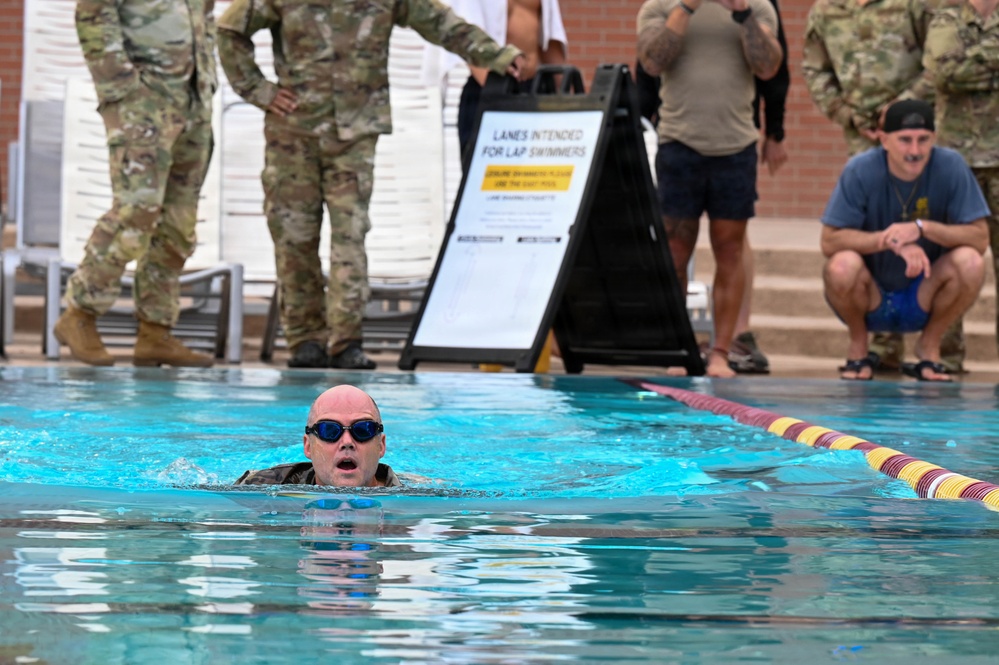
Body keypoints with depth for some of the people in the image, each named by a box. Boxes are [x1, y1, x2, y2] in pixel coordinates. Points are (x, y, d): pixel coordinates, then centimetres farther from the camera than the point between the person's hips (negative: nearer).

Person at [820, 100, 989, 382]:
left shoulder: (950, 166, -12)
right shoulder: (861, 171, -16)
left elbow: (980, 238, -14)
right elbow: (829, 242, -20)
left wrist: (922, 228, -29)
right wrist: (892, 240, -33)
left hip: (922, 299, 1)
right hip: (869, 298, -1)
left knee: (970, 262, -27)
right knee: (843, 265, -34)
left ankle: (929, 346, 0)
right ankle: (858, 346, -2)